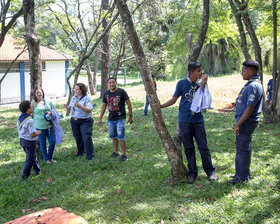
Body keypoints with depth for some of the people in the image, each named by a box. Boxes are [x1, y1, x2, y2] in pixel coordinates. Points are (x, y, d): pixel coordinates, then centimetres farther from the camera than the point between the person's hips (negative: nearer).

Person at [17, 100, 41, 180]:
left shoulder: (19, 118, 1)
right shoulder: (30, 121, -25)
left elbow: (19, 130, 12)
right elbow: (32, 134, -26)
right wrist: (38, 133, -6)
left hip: (22, 140, 9)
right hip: (29, 141, -9)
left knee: (33, 156, 24)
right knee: (30, 159, 8)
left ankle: (37, 171, 36)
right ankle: (25, 176, 16)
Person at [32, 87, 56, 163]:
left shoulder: (48, 102, 8)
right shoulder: (33, 103, -2)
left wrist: (51, 113, -5)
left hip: (50, 125, 3)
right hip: (40, 126, -3)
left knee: (53, 141, 4)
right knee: (43, 143, 7)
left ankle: (50, 157, 25)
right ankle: (46, 158, 25)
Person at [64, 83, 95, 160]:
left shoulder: (87, 98, -11)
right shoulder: (73, 98, 9)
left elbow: (89, 110, -21)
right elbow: (71, 107, 19)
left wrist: (80, 106, -34)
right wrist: (67, 107, -5)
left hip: (85, 121, -6)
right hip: (74, 121, 6)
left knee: (87, 138, -10)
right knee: (78, 138, 15)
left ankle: (90, 154, -2)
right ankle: (80, 152, 32)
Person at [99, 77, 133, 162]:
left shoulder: (121, 92, -7)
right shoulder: (106, 94, 6)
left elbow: (128, 103, -2)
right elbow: (104, 106, 17)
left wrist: (130, 116, -3)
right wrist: (100, 118, 16)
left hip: (120, 118, -5)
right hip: (110, 119, 5)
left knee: (121, 137, -7)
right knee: (113, 137, 12)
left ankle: (124, 154, 3)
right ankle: (115, 152, 27)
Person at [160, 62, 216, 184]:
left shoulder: (200, 83, 3)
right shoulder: (182, 83, -2)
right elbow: (174, 99, 6)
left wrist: (203, 84, -16)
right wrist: (160, 106, 1)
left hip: (198, 120, 1)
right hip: (185, 121, -1)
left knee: (203, 147, 3)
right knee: (189, 148, 7)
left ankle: (210, 171, 18)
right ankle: (192, 173, 18)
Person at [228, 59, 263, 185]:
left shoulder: (253, 86, -20)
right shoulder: (251, 84, 14)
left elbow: (250, 109, -24)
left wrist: (238, 125, -22)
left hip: (246, 122, -10)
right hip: (244, 121, 10)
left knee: (242, 149, -2)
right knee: (241, 146, 18)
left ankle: (242, 177, 8)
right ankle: (241, 173, 30)